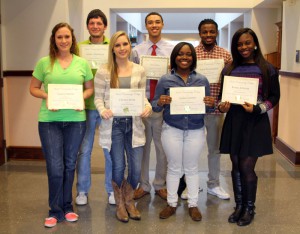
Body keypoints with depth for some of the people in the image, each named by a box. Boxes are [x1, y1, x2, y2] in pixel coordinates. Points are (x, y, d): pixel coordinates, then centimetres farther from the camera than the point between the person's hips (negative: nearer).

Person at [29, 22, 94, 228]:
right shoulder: (44, 63, 0)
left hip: (76, 120, 2)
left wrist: (82, 97, -9)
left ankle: (67, 207, 30)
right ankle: (56, 211, 17)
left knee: (70, 165, 13)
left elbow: (90, 88, 11)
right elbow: (33, 88, 6)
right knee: (55, 168, -2)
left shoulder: (82, 63, 4)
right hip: (49, 121, -1)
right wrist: (46, 96, -13)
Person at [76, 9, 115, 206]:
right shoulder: (80, 47, 4)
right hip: (86, 105, 1)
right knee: (84, 150, 9)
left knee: (111, 151, 8)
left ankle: (112, 190, 24)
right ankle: (82, 191, 24)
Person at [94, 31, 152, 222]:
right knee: (118, 167, 3)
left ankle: (129, 201, 31)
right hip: (113, 124, -2)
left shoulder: (140, 70, 7)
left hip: (134, 123, 3)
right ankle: (120, 204, 28)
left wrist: (148, 107, -11)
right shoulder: (104, 72, -2)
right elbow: (98, 98, -1)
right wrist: (103, 111, -21)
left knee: (136, 168, 3)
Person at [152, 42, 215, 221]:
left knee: (192, 168, 11)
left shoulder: (202, 80, 3)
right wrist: (160, 102, -21)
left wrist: (211, 104, -15)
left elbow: (208, 106, 7)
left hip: (196, 131, 1)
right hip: (172, 130, -1)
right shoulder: (165, 80, -1)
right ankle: (172, 204, 24)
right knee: (174, 168, 9)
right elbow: (155, 107, 1)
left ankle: (193, 204, 25)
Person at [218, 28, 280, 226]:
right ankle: (239, 206, 26)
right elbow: (222, 95, 12)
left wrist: (257, 108, -17)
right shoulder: (229, 69, 6)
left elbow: (274, 97, -1)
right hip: (234, 122, 3)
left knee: (247, 167, -2)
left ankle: (249, 208, 18)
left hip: (256, 123, -3)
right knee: (236, 167, 10)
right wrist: (222, 106, -10)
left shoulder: (267, 69, -3)